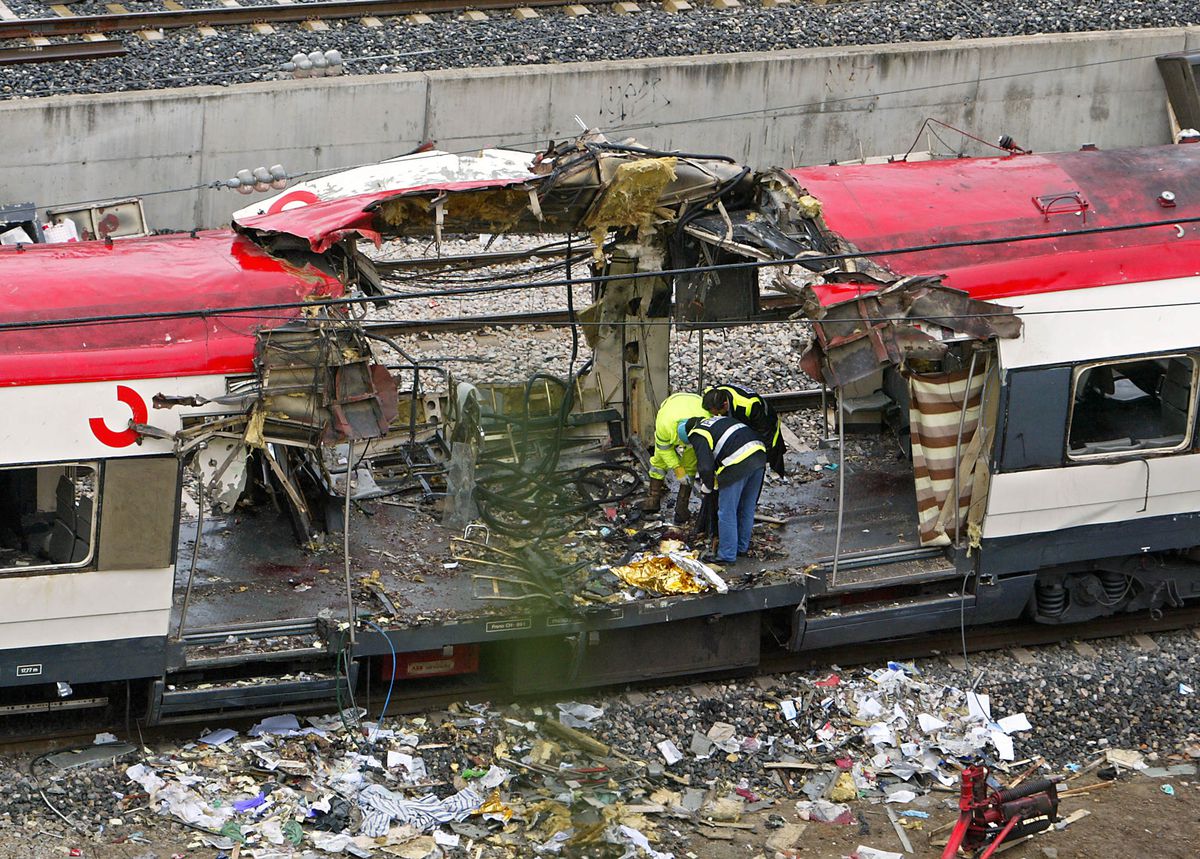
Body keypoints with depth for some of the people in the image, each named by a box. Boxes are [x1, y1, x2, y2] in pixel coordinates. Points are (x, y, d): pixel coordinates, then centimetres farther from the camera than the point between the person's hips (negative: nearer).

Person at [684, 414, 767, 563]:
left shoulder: (698, 435, 3)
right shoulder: (721, 419, 29)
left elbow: (705, 465, -8)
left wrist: (707, 486, 12)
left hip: (738, 465, -8)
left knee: (727, 512, 5)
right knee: (747, 508, 22)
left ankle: (727, 555, 11)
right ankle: (742, 547, 36)